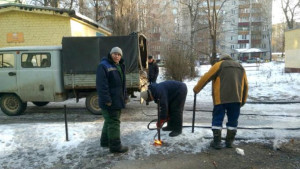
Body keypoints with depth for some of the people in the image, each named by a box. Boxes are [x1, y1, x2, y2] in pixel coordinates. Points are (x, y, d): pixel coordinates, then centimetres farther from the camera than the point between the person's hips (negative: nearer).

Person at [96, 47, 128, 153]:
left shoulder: (120, 66, 16)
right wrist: (107, 99, -24)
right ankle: (115, 146, 5)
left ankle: (105, 141, 32)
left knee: (110, 121, 18)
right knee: (113, 122, -5)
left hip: (118, 100, 9)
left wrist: (124, 96, 17)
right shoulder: (103, 66, -12)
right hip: (110, 101, -9)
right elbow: (102, 84, -20)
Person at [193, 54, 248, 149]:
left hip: (221, 98, -4)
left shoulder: (219, 65, 8)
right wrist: (243, 100, 25)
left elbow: (206, 78, 2)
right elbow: (245, 85, 21)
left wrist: (196, 89, 12)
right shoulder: (240, 67, 23)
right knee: (233, 120, 13)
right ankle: (229, 141, 18)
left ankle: (217, 142, 3)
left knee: (217, 119, 3)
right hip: (236, 99, 4)